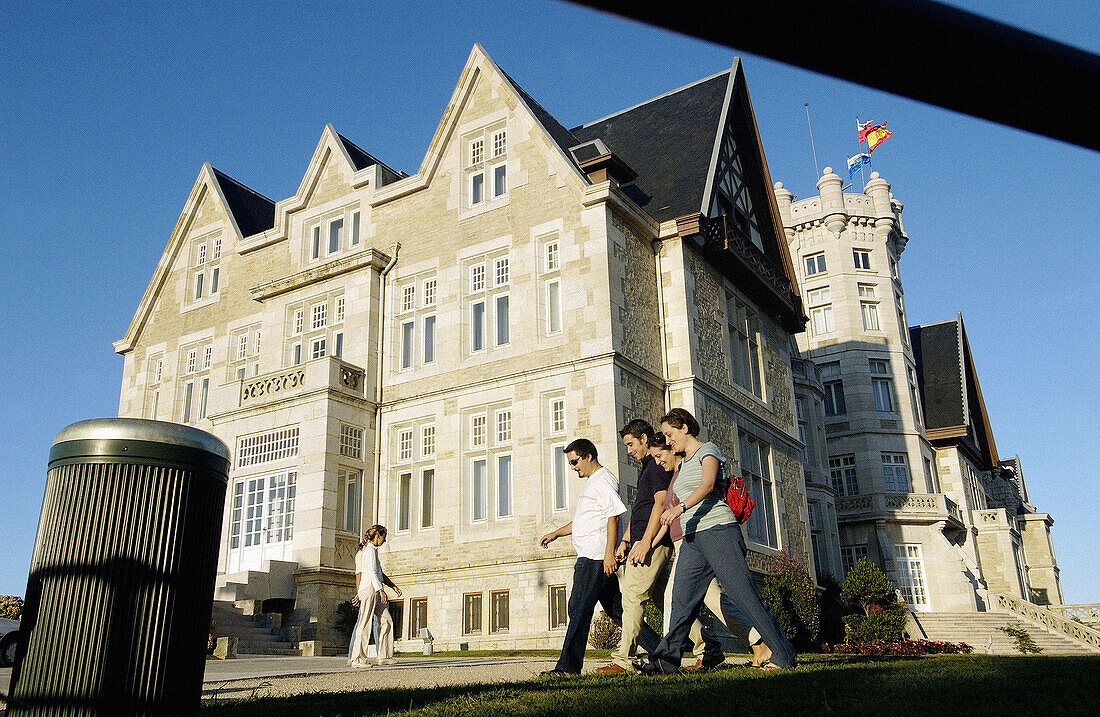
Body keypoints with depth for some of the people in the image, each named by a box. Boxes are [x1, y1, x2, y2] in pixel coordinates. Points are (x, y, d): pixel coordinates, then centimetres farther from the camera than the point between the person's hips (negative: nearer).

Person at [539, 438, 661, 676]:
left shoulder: (603, 480, -9)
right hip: (592, 557, 11)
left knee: (579, 610, -9)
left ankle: (568, 666, -7)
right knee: (617, 610, 11)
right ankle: (658, 651, 15)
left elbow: (613, 516, -18)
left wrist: (609, 552, -24)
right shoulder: (592, 482, 24)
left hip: (596, 557, -11)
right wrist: (556, 533, 26)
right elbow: (581, 520, 32)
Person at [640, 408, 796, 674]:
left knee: (745, 594, -8)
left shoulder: (707, 450, -2)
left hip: (718, 530, -8)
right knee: (681, 600, 1)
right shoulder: (684, 462, 23)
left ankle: (783, 655, -1)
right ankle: (666, 659, 3)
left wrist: (681, 507, -34)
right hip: (692, 538, 8)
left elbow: (708, 485, -20)